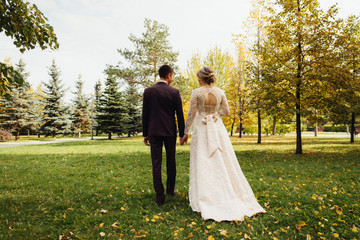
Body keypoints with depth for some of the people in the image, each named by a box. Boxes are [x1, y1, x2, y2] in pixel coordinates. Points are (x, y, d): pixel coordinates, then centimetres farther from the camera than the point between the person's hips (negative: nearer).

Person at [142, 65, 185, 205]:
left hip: (154, 132, 0)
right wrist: (182, 133, 7)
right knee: (171, 161, 17)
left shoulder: (148, 91, -1)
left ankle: (160, 196, 4)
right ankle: (170, 189, 32)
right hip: (170, 132, 0)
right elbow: (180, 115, -2)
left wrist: (145, 134, 8)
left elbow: (145, 115, 1)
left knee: (156, 164, 3)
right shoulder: (174, 92, -4)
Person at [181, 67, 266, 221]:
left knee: (203, 165, 3)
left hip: (201, 129, -3)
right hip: (218, 129, 3)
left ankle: (205, 200, 8)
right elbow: (226, 111, 6)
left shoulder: (196, 92, -8)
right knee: (224, 164, 11)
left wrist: (185, 133, 1)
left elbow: (191, 114, -7)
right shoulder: (220, 92, 1)